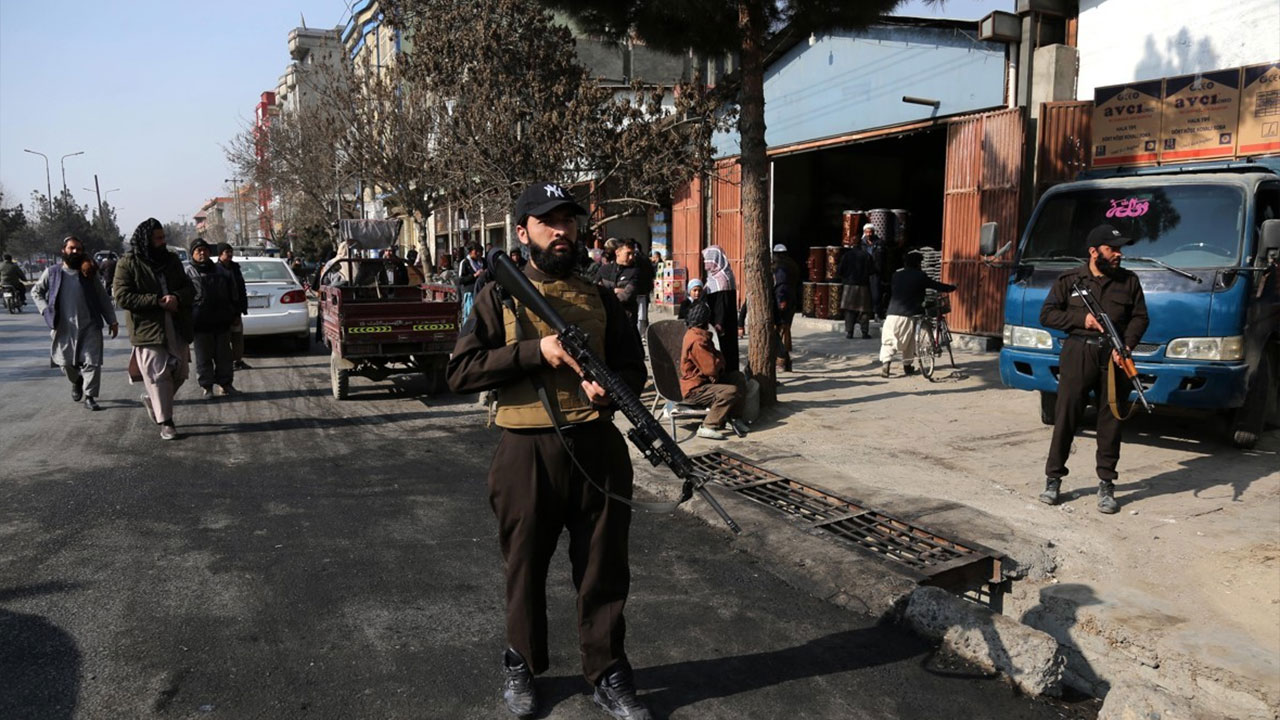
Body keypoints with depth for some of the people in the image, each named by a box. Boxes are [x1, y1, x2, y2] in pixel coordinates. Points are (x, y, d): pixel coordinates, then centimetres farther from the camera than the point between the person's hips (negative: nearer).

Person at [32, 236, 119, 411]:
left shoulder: (89, 274, 5)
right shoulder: (52, 272, 2)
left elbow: (103, 298, 7)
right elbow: (36, 291, 14)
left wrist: (112, 321, 4)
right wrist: (46, 310, 0)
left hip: (89, 326, 0)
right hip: (64, 327, 0)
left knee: (91, 362, -6)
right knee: (66, 362, 9)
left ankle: (89, 396, 3)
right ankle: (76, 381, 39)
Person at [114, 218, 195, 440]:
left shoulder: (172, 260, 12)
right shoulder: (128, 264, -3)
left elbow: (189, 288, 10)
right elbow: (122, 297, -10)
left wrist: (177, 297, -14)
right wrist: (157, 301, -17)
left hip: (176, 328, 5)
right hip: (148, 328, -5)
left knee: (179, 373, 9)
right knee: (158, 376, -4)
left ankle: (152, 400, 35)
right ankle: (165, 422, 3)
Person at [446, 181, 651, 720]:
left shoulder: (600, 298, 9)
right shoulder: (499, 297, 0)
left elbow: (633, 365, 12)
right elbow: (461, 372, -8)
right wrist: (536, 350, -17)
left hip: (597, 447, 2)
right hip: (527, 452, -2)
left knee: (604, 568, 9)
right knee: (525, 566, 13)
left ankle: (607, 672, 27)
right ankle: (521, 665, 34)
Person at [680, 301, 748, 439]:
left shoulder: (693, 334, 11)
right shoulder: (697, 340, -24)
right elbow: (711, 368, -27)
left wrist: (718, 360, -6)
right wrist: (720, 359, -6)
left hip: (705, 380, 10)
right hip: (694, 390, -10)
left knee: (738, 377, 9)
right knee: (731, 391, -27)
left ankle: (732, 417, 8)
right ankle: (707, 427, -19)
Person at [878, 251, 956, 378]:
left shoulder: (896, 275, 13)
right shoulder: (920, 276, 1)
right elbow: (935, 285, 8)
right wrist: (951, 287, 24)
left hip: (892, 313, 3)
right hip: (908, 314, -2)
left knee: (887, 340, 4)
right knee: (908, 342, 13)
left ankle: (885, 363, -14)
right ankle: (907, 366, 22)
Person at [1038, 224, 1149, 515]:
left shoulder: (1129, 281, 12)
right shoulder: (1069, 280, 6)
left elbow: (1140, 317, 8)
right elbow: (1047, 315, 3)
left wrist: (1127, 345, -10)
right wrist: (1081, 318, -10)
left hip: (1114, 358, 2)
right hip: (1078, 354, -2)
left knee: (1111, 421, 3)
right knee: (1066, 417, -1)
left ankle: (1106, 485, 11)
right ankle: (1053, 478, 10)